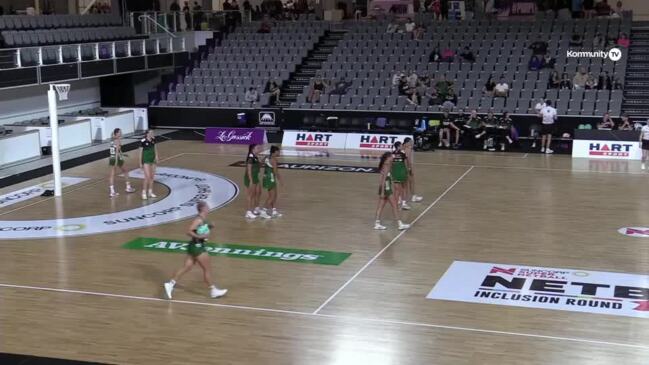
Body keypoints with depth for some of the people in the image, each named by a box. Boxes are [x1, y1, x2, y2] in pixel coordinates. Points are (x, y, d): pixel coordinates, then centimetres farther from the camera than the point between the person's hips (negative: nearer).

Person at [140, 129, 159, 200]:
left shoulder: (153, 140, -2)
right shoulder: (143, 141, -17)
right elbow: (141, 152, -11)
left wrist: (156, 156, 2)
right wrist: (140, 163, -9)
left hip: (152, 160, 6)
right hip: (146, 160, -6)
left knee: (152, 177, 10)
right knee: (147, 177, -11)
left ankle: (150, 192, 21)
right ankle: (144, 193, -1)